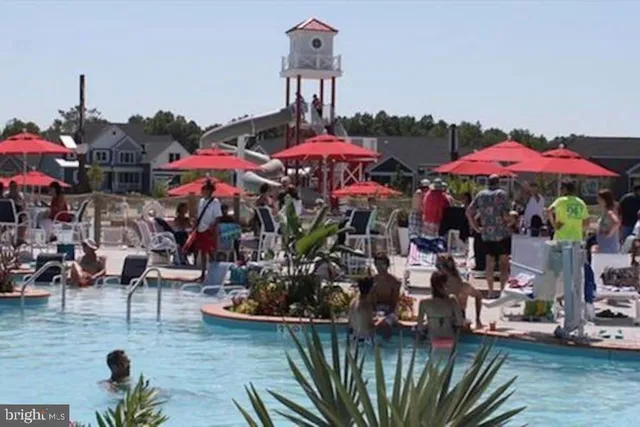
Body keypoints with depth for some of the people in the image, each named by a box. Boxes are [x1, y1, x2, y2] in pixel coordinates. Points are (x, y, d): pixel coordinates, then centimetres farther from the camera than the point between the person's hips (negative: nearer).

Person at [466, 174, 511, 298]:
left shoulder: (480, 195, 7)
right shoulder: (502, 194, -6)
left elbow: (469, 212, 3)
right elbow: (506, 215, -15)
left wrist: (476, 228, 7)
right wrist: (508, 221, 6)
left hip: (486, 234, 4)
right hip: (502, 233, -4)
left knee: (489, 263, 9)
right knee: (504, 263, 5)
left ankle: (491, 291, 9)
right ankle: (503, 289, 2)